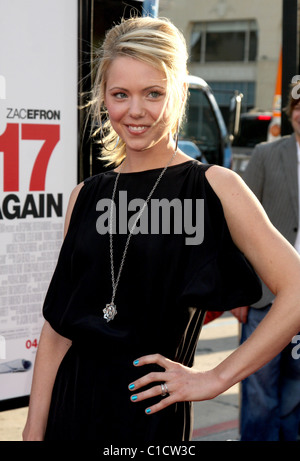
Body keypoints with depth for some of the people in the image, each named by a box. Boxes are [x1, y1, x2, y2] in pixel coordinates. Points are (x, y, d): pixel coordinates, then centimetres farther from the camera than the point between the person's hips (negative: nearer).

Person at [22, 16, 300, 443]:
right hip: (71, 406, 4)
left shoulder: (214, 187, -7)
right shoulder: (86, 197, 6)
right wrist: (33, 430, 2)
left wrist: (218, 378, -12)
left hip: (151, 414, -4)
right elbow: (57, 326, 6)